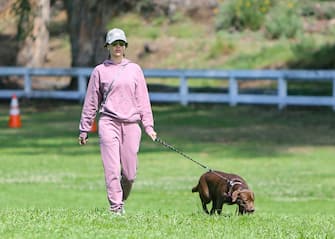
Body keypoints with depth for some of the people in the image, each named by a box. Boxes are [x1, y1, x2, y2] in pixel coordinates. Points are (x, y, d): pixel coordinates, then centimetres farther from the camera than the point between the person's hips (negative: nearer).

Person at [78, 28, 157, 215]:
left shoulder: (135, 70, 13)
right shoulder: (100, 71, 8)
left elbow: (143, 100, 13)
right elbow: (91, 102, 10)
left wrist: (148, 125, 5)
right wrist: (84, 129, 8)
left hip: (131, 124, 2)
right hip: (109, 123, -2)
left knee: (130, 172, 0)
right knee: (112, 169, -11)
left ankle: (122, 200, 24)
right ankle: (116, 208, -10)